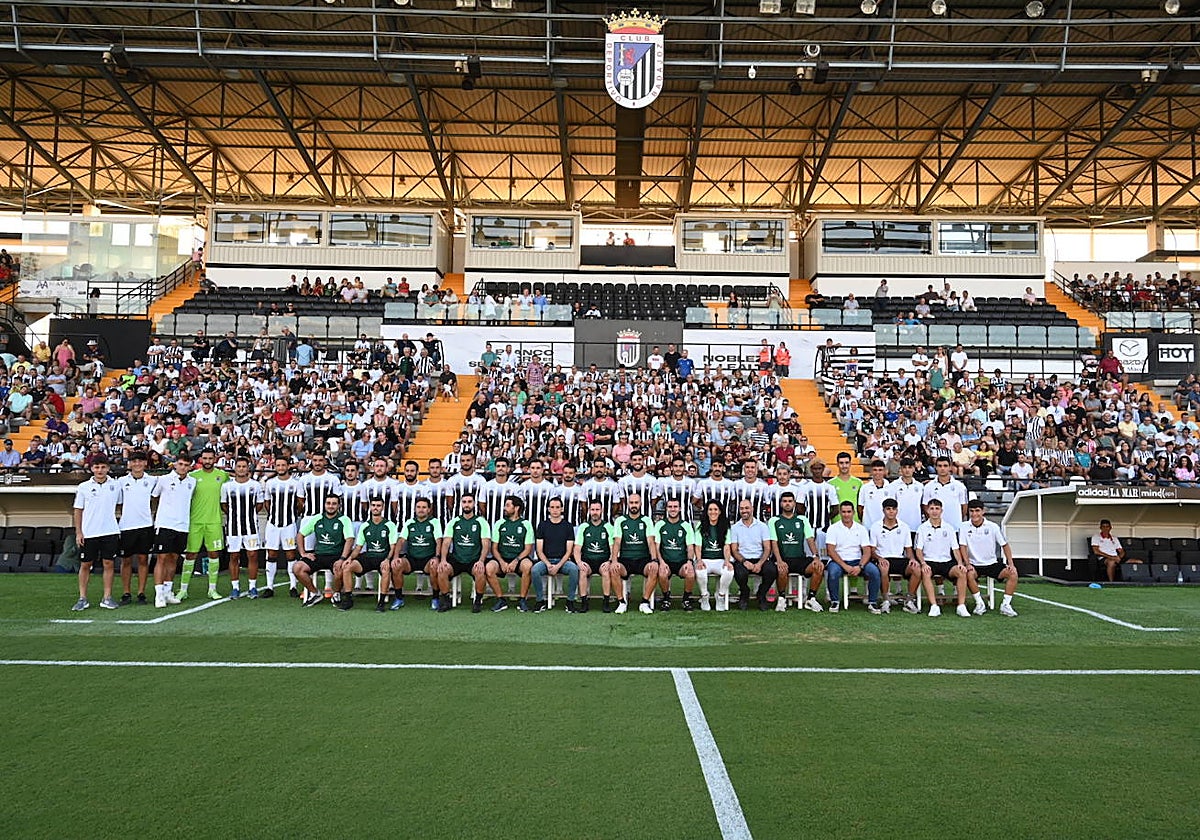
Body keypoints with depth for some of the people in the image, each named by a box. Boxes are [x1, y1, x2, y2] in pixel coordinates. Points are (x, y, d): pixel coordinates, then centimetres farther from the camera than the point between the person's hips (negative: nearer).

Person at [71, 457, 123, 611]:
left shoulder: (115, 486, 5)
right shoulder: (83, 487, 2)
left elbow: (120, 505, 15)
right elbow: (78, 510, 4)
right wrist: (78, 532, -1)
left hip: (110, 532, 1)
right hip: (88, 533, 0)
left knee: (109, 564, 2)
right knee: (85, 565, 4)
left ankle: (107, 598, 8)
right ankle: (83, 599, 12)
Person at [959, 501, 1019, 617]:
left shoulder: (993, 526, -2)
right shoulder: (964, 527, -2)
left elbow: (1005, 545, 4)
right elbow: (963, 546, -6)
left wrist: (1011, 563, -7)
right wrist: (968, 564, -19)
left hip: (992, 563, 2)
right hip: (974, 565, -1)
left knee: (1013, 573, -22)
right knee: (969, 574, -34)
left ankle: (1005, 605, -12)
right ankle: (980, 604, -15)